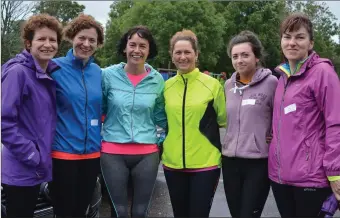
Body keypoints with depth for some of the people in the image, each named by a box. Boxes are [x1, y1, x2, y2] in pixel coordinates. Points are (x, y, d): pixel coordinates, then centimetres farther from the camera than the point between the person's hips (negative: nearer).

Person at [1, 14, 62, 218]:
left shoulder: (50, 74, 8)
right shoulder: (17, 72, -16)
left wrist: (39, 157, 7)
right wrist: (33, 157, -19)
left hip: (35, 168, 8)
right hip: (20, 170, -8)